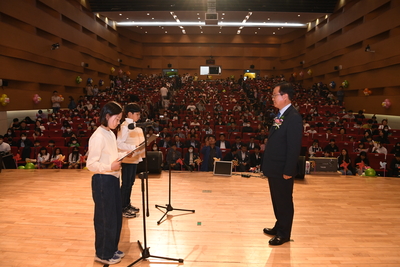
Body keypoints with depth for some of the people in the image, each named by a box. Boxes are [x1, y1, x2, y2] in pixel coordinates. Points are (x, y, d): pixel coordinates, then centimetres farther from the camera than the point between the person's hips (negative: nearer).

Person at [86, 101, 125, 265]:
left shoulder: (111, 134, 10)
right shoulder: (98, 136, -18)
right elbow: (91, 164, -20)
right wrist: (110, 167, -31)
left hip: (113, 179, 9)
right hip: (103, 180, -9)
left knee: (116, 216, 17)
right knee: (105, 218, 5)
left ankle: (112, 249, 34)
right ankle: (103, 254, 23)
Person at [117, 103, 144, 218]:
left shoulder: (135, 126, 13)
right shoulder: (125, 126, -15)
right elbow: (119, 144, -21)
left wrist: (143, 145, 5)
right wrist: (134, 147, -27)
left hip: (135, 159, 9)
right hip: (127, 160, -9)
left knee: (130, 182, 17)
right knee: (126, 183, 1)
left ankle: (127, 204, 30)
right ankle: (122, 208, 13)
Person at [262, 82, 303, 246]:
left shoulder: (293, 117, -18)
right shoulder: (280, 115, 10)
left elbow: (294, 147, -21)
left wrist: (288, 171, -20)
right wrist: (268, 165, 13)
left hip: (282, 170, -9)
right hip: (274, 168, 9)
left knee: (284, 202, 8)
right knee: (277, 200, 21)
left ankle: (284, 234, 24)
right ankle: (279, 227, 38)